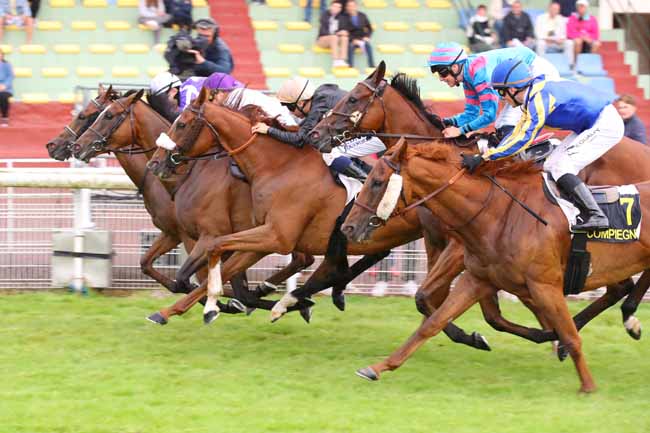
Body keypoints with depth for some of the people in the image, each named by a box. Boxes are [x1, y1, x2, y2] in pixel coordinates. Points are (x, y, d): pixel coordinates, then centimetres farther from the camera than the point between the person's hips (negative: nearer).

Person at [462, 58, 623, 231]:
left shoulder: (540, 98, -22)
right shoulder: (533, 98, 9)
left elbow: (523, 138, -27)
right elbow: (518, 133, 18)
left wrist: (483, 157, -28)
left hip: (605, 125, -11)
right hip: (591, 127, 11)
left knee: (560, 168, -16)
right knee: (551, 166, 9)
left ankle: (595, 216, -22)